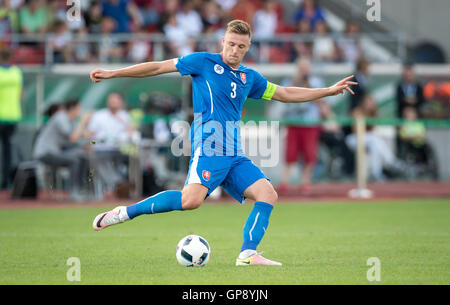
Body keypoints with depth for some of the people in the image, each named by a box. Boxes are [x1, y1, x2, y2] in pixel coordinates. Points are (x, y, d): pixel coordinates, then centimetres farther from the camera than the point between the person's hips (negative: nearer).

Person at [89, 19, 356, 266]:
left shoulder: (249, 78, 21)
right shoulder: (205, 62, 5)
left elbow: (285, 94, 33)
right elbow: (159, 67, 7)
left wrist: (330, 91, 32)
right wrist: (112, 73, 6)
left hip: (235, 156, 7)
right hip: (209, 148, -7)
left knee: (268, 193, -10)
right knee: (192, 199, -28)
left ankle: (248, 254, -15)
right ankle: (126, 212, -16)